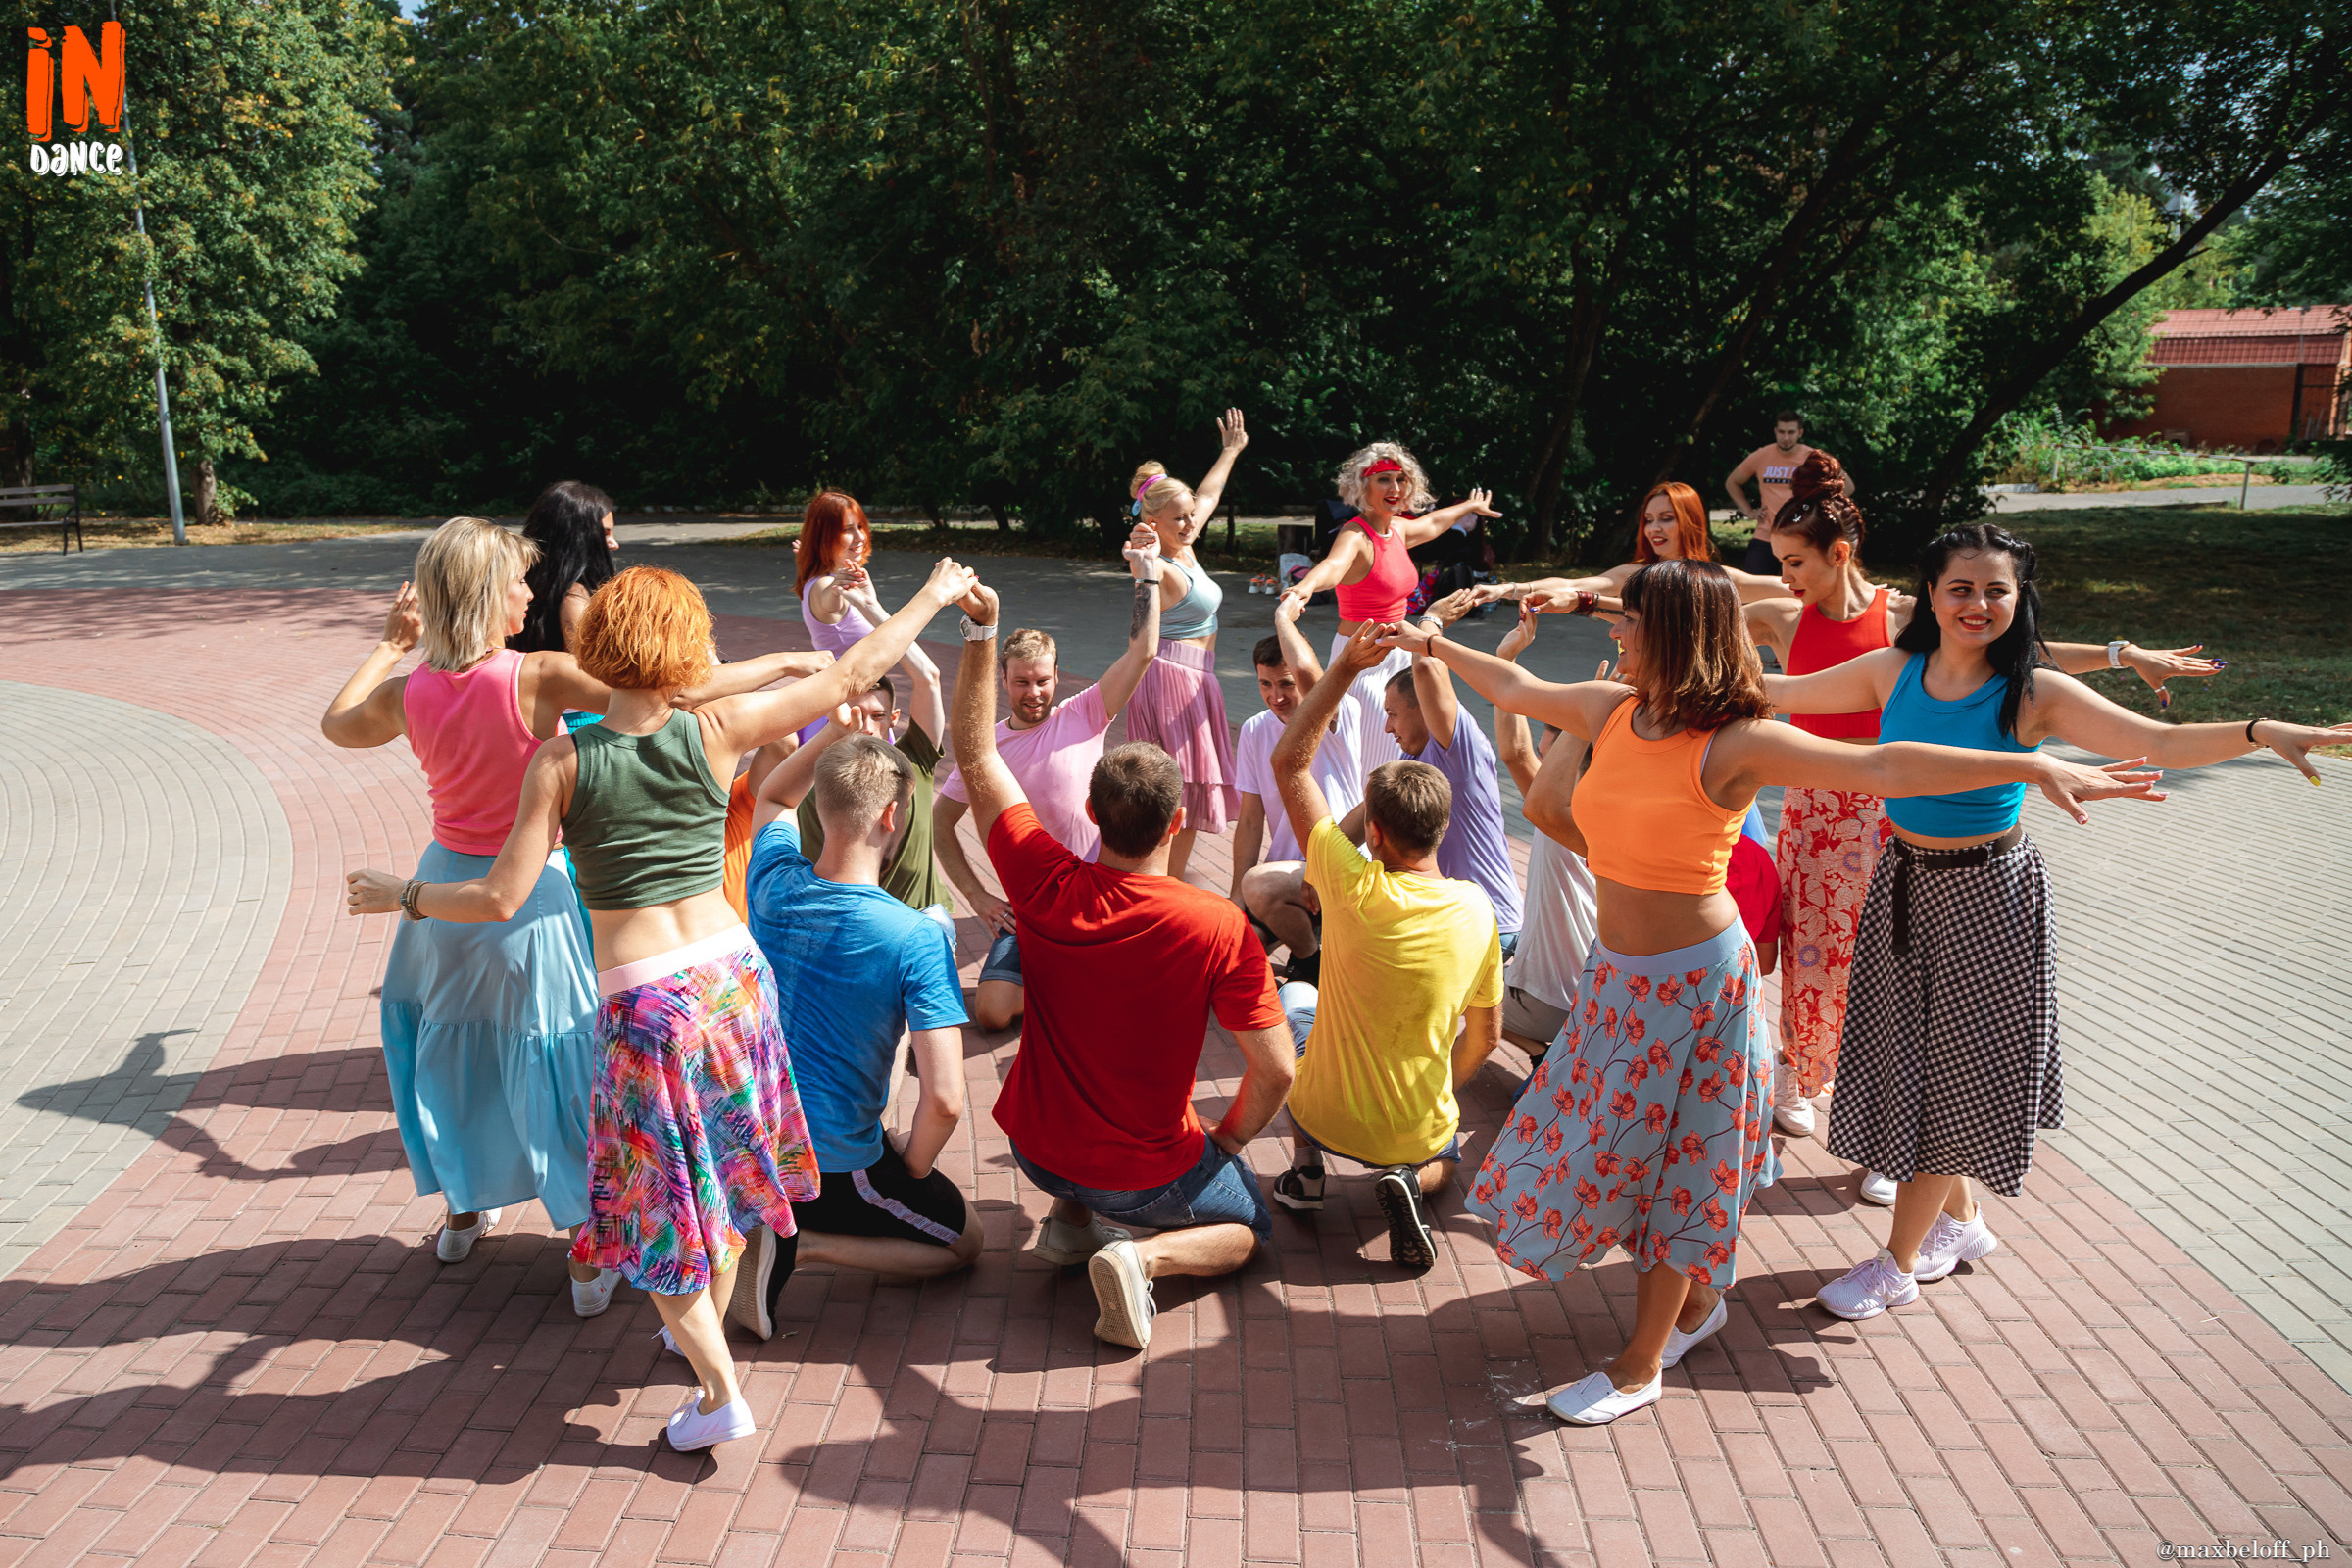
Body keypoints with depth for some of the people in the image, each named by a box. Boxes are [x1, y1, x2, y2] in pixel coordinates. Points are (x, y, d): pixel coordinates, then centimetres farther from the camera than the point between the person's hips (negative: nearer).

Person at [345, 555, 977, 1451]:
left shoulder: (561, 761, -9)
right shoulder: (716, 732, -6)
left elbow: (502, 898, -7)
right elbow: (851, 676, 1)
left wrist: (403, 897, 11)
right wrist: (934, 597, 13)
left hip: (641, 1000, -3)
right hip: (732, 973, 3)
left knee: (659, 1197, 12)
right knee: (721, 1165, 24)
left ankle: (721, 1392, 14)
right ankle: (708, 1329, 43)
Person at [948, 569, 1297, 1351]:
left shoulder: (1046, 887, -19)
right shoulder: (1219, 928, -26)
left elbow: (976, 755, -8)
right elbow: (1274, 1072, -18)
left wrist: (980, 633, -8)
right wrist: (1226, 1142, 1)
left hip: (1038, 1146, 4)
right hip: (1147, 1174, -3)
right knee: (1248, 1226, 26)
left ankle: (1070, 1218, 18)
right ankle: (1145, 1255, -4)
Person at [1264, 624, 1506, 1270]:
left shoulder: (1356, 890, -24)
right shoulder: (1477, 911, -14)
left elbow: (1289, 761, -15)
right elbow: (1486, 1035, 0)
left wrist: (1345, 667, -17)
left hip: (1324, 1114, -1)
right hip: (1416, 1132, 1)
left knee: (1296, 1006, 30)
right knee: (1445, 1158, 38)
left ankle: (1305, 1165, 17)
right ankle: (1408, 1181, 2)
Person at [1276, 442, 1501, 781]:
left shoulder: (1397, 529, 7)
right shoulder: (1355, 536, -18)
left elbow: (1432, 523, 31)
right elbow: (1334, 563, -42)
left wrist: (1470, 506, 49)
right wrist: (1307, 586, -64)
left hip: (1398, 656, 8)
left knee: (1403, 750, 9)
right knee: (1376, 753, -10)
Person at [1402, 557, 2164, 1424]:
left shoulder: (1735, 744, -20)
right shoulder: (1610, 710, 0)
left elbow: (1880, 767, -28)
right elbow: (1516, 687, 17)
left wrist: (2031, 765, -38)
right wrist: (1432, 644, 29)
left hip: (1691, 978, -6)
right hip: (1620, 970, 6)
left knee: (1665, 1160, 7)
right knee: (1639, 1152, 17)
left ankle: (1640, 1367, 24)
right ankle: (1694, 1298, 42)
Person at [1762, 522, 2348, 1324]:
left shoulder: (2034, 694, -15)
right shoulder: (1893, 670, -5)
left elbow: (2161, 743, -21)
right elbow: (1782, 694, 5)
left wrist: (2262, 731, -36)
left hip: (1986, 897, -4)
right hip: (1902, 884, 4)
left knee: (1951, 1074, 5)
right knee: (1912, 1061, 15)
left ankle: (1898, 1264, 19)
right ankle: (1960, 1221, 38)